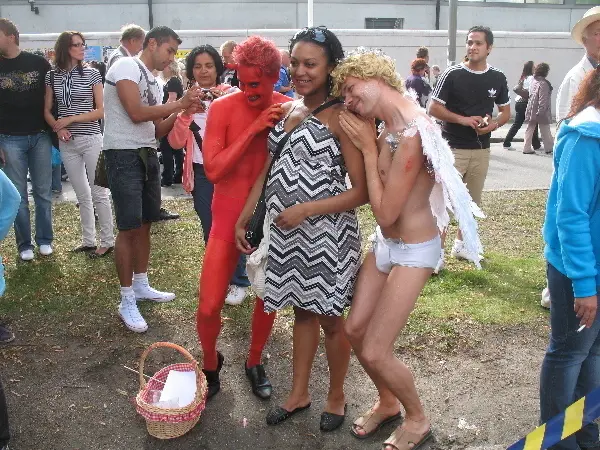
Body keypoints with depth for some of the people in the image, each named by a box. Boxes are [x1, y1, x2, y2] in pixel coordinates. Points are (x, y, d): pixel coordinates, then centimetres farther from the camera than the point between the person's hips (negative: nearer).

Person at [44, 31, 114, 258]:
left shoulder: (92, 74, -1)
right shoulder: (52, 76, 6)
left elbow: (101, 111, -4)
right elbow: (47, 111, 10)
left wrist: (71, 119, -11)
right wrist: (58, 128, -9)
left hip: (91, 140, -3)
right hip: (67, 143, 3)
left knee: (99, 193, 0)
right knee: (82, 195, 11)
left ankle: (108, 241, 9)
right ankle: (88, 240, 20)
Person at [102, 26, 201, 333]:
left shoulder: (153, 82, 17)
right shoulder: (126, 67, -8)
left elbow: (157, 130, 14)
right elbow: (136, 113, -18)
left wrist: (182, 110, 0)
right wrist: (178, 104, -11)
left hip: (148, 155, 9)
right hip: (124, 155, -9)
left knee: (145, 223, 14)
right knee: (129, 228, -7)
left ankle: (140, 285, 28)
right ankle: (127, 301, 2)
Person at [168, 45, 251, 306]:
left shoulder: (232, 95, -1)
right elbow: (176, 142, -1)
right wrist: (186, 112, -13)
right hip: (200, 173, 3)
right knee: (210, 230, 10)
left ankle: (239, 282, 13)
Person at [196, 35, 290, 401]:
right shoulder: (223, 108, -11)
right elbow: (213, 169, -19)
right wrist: (254, 128, -24)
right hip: (230, 216, -2)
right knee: (209, 306, -2)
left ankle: (255, 363, 39)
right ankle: (211, 364, 29)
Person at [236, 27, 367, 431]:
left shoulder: (341, 118, -13)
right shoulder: (287, 110, 7)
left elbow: (362, 190, -17)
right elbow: (268, 172, 14)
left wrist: (305, 210, -20)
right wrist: (244, 218, 12)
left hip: (326, 234, -6)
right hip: (286, 233, 6)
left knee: (330, 318, 10)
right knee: (302, 311, 19)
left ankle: (336, 397, 33)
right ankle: (299, 394, 36)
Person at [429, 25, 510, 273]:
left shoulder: (497, 78, 4)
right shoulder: (452, 74, -7)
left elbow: (506, 111, 12)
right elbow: (434, 108, -7)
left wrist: (493, 124, -10)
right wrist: (462, 119, -18)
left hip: (481, 150, 5)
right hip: (453, 148, -5)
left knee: (473, 201, 15)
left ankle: (461, 244, 30)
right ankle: (438, 252, -2)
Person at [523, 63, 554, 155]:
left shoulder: (533, 81, 6)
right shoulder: (543, 83, -18)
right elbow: (543, 99, -20)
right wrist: (541, 111, -19)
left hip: (531, 111, 7)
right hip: (540, 112, -7)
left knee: (530, 129, 10)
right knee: (545, 131, 6)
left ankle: (527, 148, 10)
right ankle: (549, 147, 18)